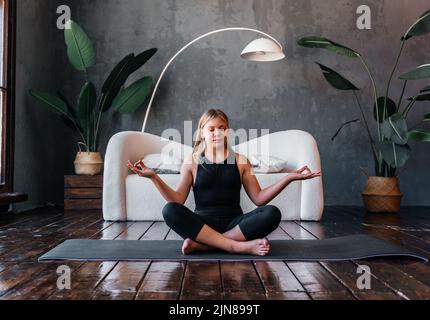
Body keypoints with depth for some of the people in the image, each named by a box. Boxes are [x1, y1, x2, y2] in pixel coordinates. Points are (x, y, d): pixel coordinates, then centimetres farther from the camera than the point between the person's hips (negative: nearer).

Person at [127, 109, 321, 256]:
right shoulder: (192, 161, 8)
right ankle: (240, 246, -32)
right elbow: (177, 200, 0)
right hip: (203, 223, -1)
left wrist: (289, 178, -2)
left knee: (272, 213, -27)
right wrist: (154, 177, -13)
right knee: (169, 211, -30)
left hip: (234, 224, 1)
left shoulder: (240, 161, 11)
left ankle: (201, 244, -27)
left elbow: (258, 198, 7)